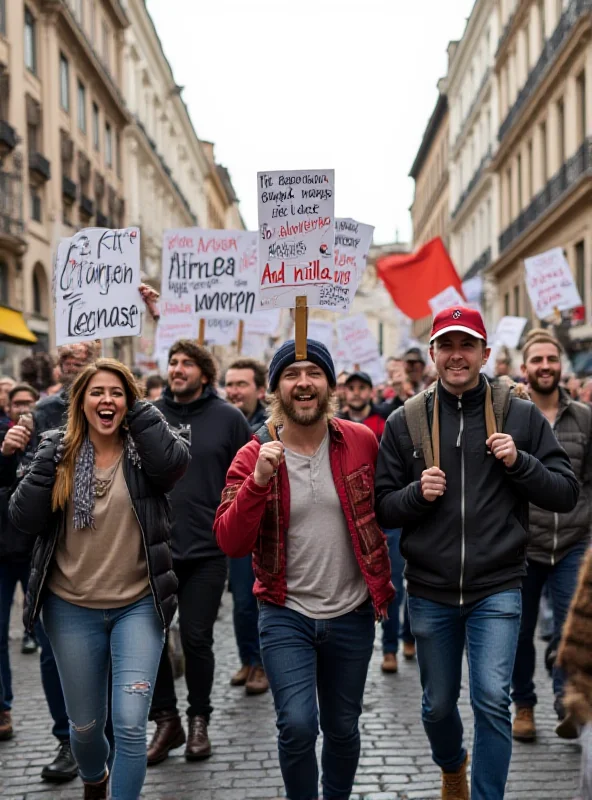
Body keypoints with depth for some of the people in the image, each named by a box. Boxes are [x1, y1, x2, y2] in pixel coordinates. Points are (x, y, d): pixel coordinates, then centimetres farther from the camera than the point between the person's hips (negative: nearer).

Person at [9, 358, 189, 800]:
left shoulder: (144, 452, -4)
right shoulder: (60, 451, 1)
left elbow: (175, 461, -27)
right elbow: (25, 519, -7)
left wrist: (138, 408, -17)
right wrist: (48, 459, -17)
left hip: (138, 606, -2)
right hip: (72, 609, 2)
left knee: (131, 723, -13)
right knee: (85, 725, 17)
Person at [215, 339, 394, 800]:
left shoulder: (361, 442, -5)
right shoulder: (253, 456, -8)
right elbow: (230, 543, -16)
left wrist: (382, 580, 8)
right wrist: (259, 480, -27)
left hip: (352, 615, 2)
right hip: (286, 614, -1)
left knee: (342, 729, 14)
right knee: (298, 726, -13)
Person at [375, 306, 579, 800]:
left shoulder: (521, 416, -2)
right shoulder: (406, 422, 0)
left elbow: (566, 494, -1)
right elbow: (382, 508, 3)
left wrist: (518, 463, -16)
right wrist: (417, 493, -16)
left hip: (497, 588, -2)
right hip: (430, 591, 2)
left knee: (492, 699, -12)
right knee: (438, 704, 17)